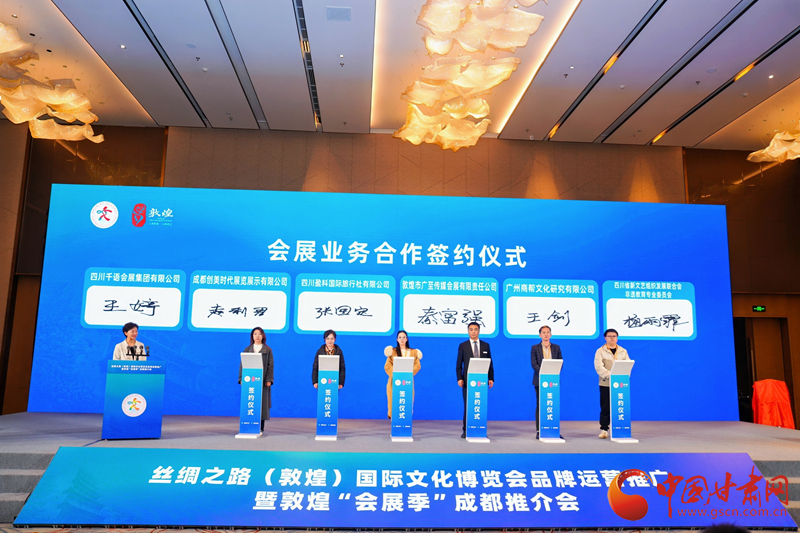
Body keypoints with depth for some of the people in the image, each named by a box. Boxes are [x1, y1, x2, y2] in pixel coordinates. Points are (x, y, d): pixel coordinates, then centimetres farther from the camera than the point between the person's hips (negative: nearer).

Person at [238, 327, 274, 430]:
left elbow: (271, 365, 2)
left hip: (262, 381, -1)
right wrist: (241, 378, -2)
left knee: (262, 403, -2)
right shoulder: (247, 350, 12)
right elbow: (242, 364, 9)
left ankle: (260, 427, 3)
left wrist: (269, 379, -8)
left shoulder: (267, 350, 8)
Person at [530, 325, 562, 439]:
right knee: (540, 405, 0)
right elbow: (533, 363, -3)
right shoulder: (535, 348, 5)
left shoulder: (556, 347, 12)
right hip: (540, 380, -2)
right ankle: (539, 431, 3)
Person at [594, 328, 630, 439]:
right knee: (605, 408, -2)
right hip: (605, 384, -2)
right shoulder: (600, 351, 4)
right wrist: (610, 375, -22)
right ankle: (603, 429, 5)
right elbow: (599, 367, -8)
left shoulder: (623, 351, 14)